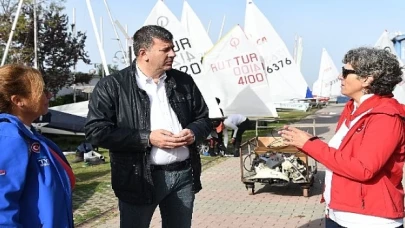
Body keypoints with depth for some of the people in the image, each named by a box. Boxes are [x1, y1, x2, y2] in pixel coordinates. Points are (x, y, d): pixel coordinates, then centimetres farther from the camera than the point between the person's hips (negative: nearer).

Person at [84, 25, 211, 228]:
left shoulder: (184, 81, 9)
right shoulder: (112, 86, -6)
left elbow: (203, 118, 17)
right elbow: (96, 130, -12)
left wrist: (193, 133, -7)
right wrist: (147, 138, -17)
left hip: (184, 174, 5)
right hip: (139, 178, -4)